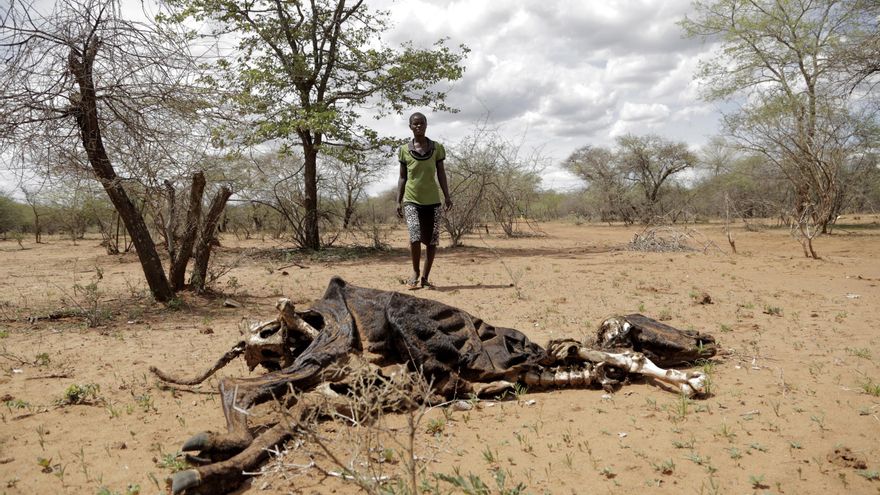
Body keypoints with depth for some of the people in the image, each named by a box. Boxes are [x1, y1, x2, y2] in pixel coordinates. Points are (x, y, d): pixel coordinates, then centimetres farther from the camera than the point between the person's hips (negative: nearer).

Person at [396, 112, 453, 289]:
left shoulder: (437, 148, 5)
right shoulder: (404, 150, 5)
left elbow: (441, 174, 7)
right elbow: (402, 177, 9)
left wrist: (447, 196, -2)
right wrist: (398, 201, 4)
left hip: (432, 201, 1)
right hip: (412, 201, -1)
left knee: (432, 241, 2)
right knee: (415, 237, -17)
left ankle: (425, 277, 15)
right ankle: (415, 272, 5)